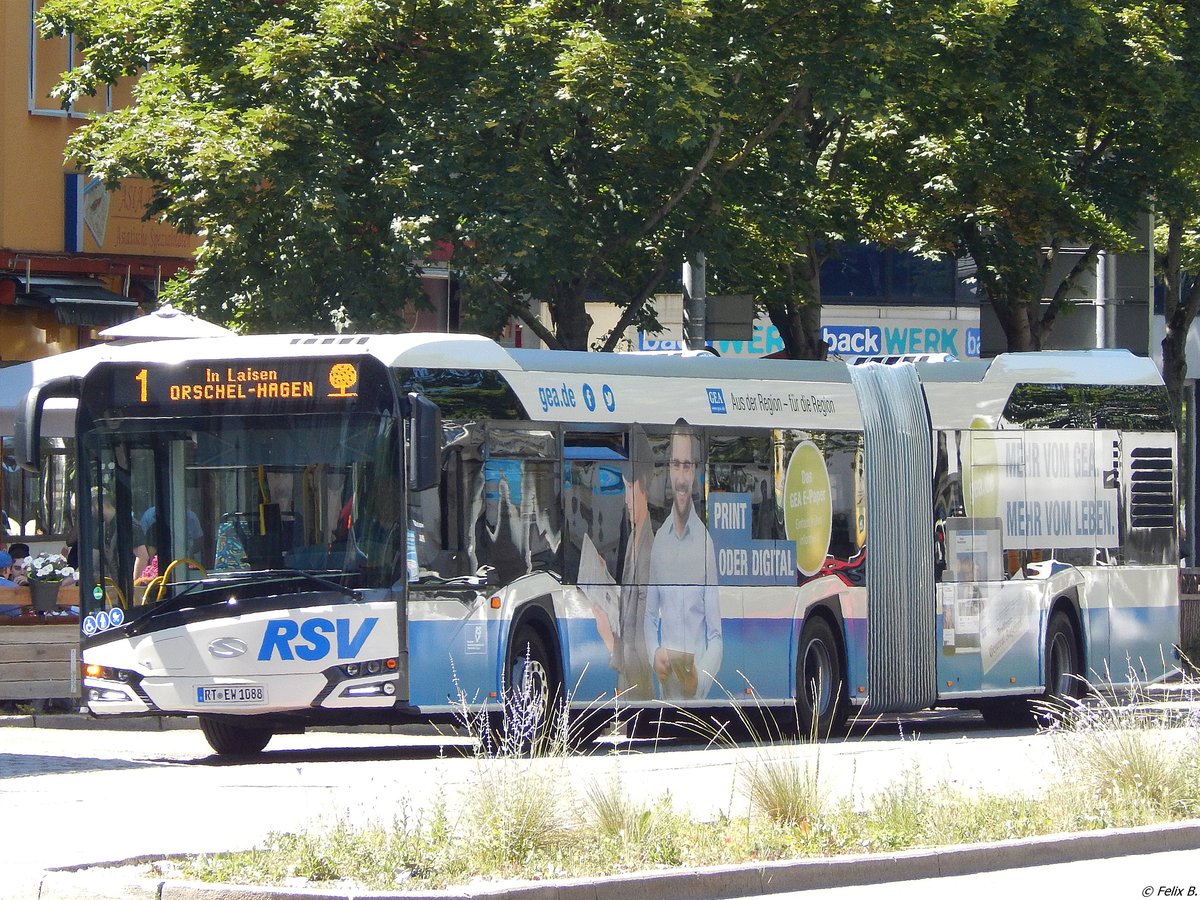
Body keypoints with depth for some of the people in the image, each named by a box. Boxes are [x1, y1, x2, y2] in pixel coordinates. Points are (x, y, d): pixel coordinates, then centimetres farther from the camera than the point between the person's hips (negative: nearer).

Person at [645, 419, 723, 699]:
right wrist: (654, 653, -6)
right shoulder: (659, 540, 7)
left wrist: (700, 679, -20)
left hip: (697, 670, -4)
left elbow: (716, 634, -5)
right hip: (665, 674, 4)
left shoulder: (705, 542, -7)